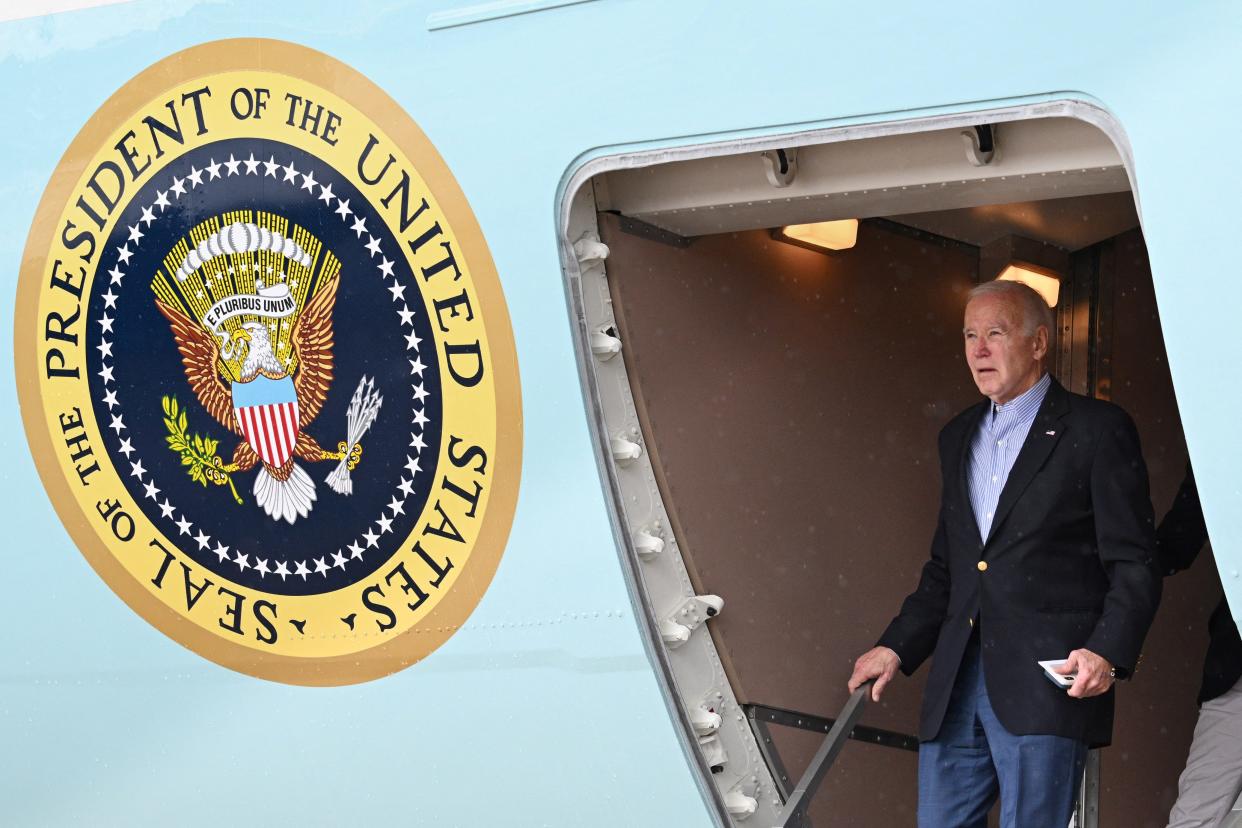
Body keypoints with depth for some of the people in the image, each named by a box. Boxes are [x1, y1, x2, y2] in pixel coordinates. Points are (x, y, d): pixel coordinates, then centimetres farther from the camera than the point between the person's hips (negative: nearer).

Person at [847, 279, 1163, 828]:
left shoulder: (1099, 430, -1)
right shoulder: (958, 437, 19)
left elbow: (1134, 565, -5)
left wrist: (1107, 653, -20)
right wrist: (898, 646, 15)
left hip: (1048, 681, -6)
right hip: (957, 685, 6)